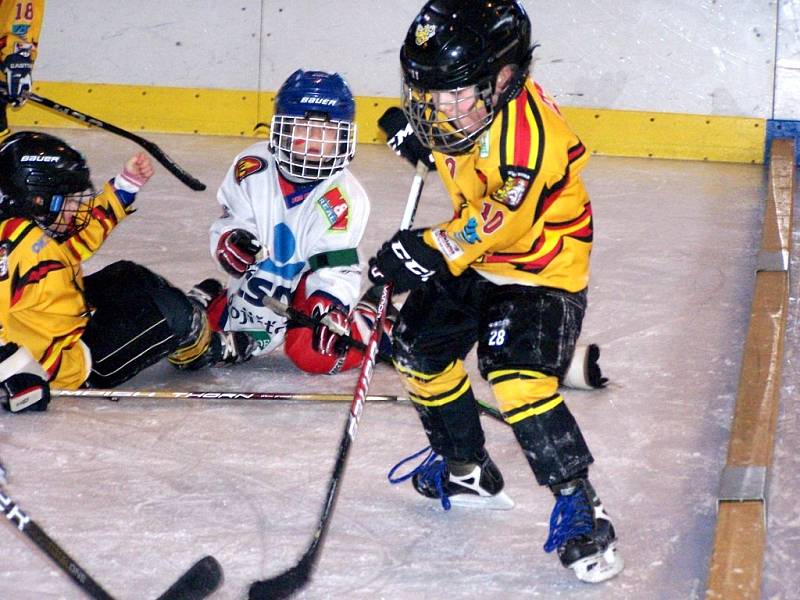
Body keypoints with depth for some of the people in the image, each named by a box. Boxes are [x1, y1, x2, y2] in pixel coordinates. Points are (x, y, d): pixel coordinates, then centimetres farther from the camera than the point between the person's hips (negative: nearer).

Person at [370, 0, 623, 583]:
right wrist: (420, 137, 4)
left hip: (540, 266, -10)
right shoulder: (466, 97, -10)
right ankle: (467, 469, 35)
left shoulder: (527, 131, -35)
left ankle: (580, 508, -18)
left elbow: (501, 220, -34)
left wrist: (435, 250, -33)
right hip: (475, 255, 10)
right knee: (421, 349, 15)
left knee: (518, 378, -25)